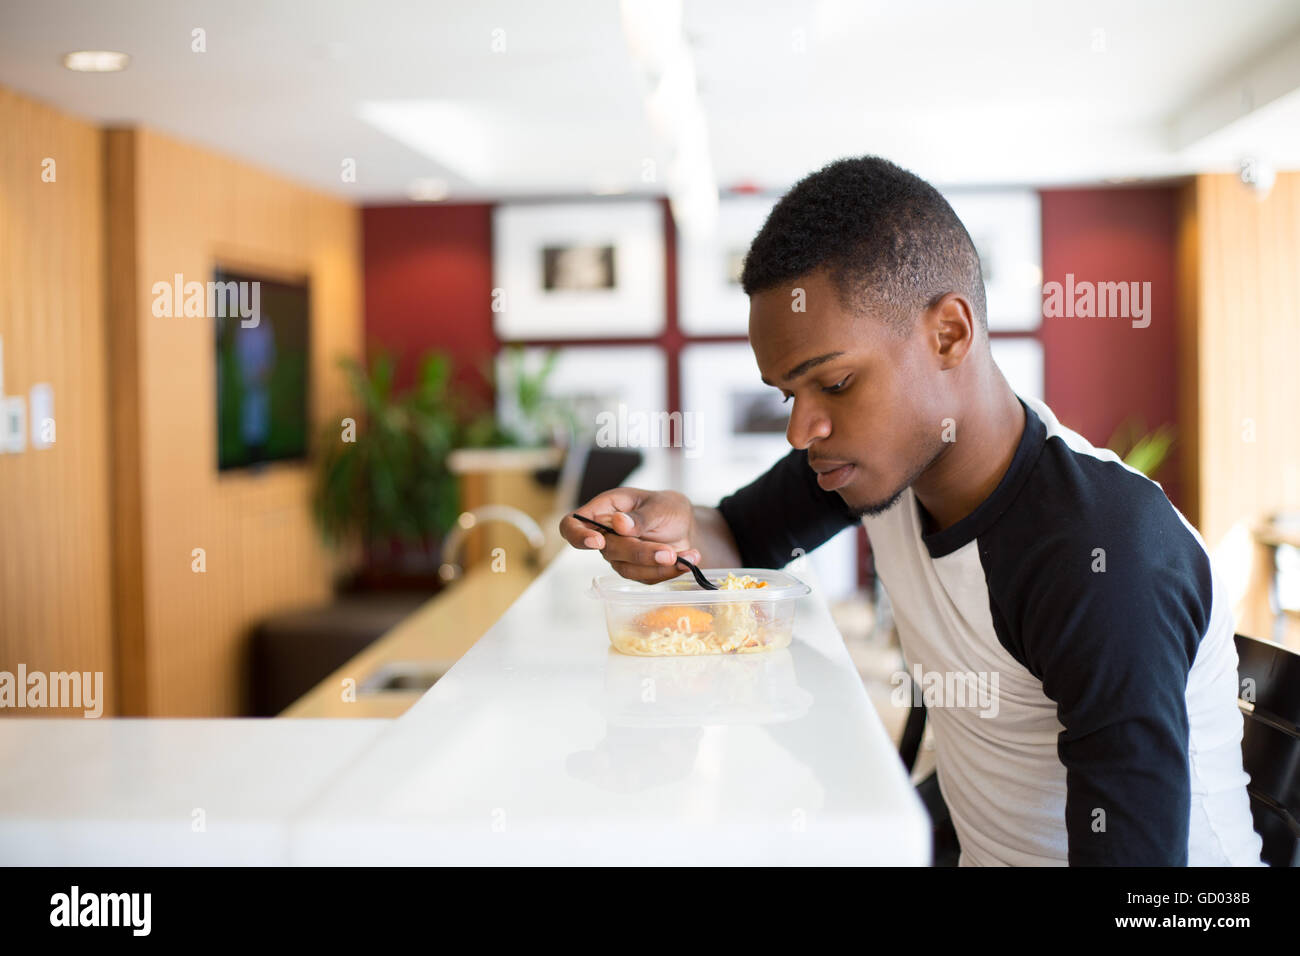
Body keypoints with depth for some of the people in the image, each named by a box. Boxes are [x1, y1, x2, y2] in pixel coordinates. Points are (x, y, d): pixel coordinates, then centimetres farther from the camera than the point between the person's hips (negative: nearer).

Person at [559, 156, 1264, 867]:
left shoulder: (1105, 561, -28)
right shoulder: (888, 447, -5)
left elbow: (1133, 846, -30)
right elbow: (743, 538, 12)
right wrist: (681, 531, -12)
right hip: (981, 855, 6)